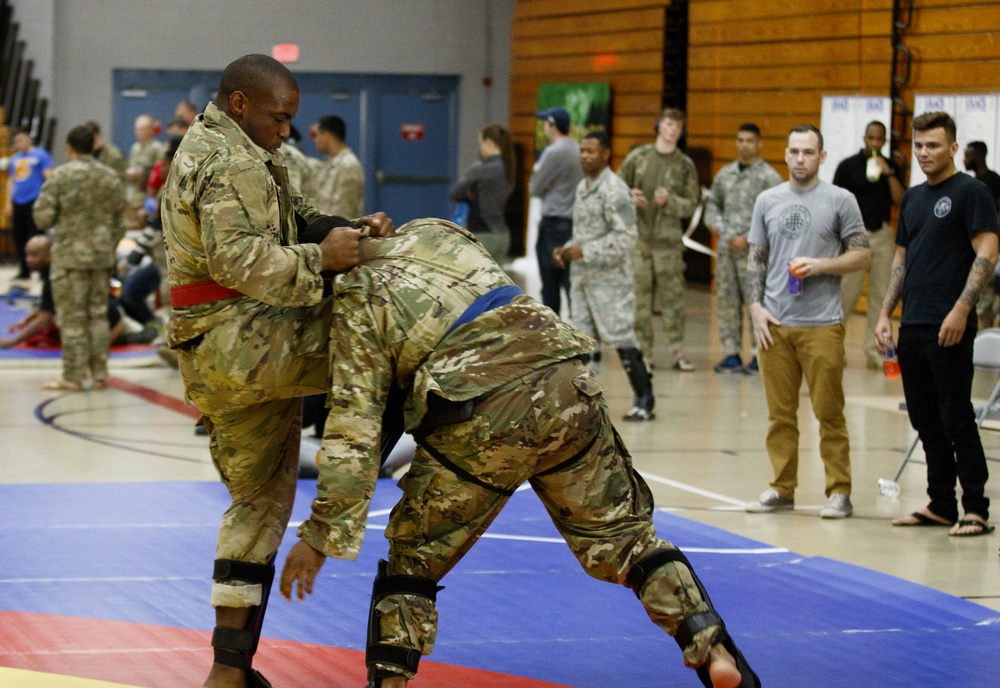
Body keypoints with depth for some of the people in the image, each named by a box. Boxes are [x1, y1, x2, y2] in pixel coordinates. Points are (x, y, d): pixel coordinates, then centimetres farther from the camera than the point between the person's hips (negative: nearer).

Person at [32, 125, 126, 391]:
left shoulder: (59, 176, -10)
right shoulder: (110, 177, 5)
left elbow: (43, 219, -11)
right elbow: (119, 223, 10)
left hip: (70, 256, -4)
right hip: (103, 256, 4)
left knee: (72, 318, 0)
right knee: (99, 314, 11)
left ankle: (73, 376, 2)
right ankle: (100, 373, 13)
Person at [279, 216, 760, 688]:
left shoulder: (356, 301, 7)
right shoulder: (436, 234, 22)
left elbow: (354, 425, -1)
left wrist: (320, 536, 1)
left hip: (485, 416, -5)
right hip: (565, 386, 5)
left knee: (414, 557, 14)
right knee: (620, 534, 17)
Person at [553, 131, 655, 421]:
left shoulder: (614, 190, -13)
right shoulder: (583, 187, 15)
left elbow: (625, 237, -19)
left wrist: (584, 252, -20)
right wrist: (567, 249, 7)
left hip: (610, 280, -8)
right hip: (582, 277, 8)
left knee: (620, 337, -7)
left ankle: (644, 400, 1)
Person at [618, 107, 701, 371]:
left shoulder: (685, 165, 5)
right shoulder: (638, 157, 6)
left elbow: (691, 203, 2)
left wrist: (669, 201, -16)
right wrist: (630, 197, -9)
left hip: (669, 240, -1)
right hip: (638, 237, 1)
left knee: (673, 297, -4)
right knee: (639, 296, 2)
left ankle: (678, 353, -2)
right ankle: (644, 352, 9)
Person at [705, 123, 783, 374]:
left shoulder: (769, 177, -2)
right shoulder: (725, 174, 15)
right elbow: (714, 202, 26)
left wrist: (748, 238, -14)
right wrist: (712, 222, 5)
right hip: (725, 247, 6)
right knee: (726, 300, 5)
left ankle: (759, 354, -2)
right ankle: (731, 353, 11)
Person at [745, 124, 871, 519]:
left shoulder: (840, 201, 1)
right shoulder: (768, 201, 12)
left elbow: (862, 256, 1)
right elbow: (755, 260, 14)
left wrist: (820, 265, -13)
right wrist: (756, 306, 3)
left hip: (822, 324, -3)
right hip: (775, 323, 3)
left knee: (829, 412, -3)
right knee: (779, 413, 7)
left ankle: (839, 491, 3)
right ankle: (782, 489, 14)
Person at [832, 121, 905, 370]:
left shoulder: (892, 168, 9)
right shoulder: (848, 166, 1)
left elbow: (900, 200, -2)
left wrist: (888, 174, -13)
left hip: (882, 236, 3)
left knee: (881, 295, 3)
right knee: (848, 293, -4)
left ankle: (875, 350, 9)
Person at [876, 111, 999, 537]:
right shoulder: (912, 198, 17)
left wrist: (961, 309, -20)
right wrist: (885, 313, 14)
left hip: (949, 328, -8)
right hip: (912, 327, 8)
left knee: (956, 418, -7)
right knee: (926, 421, 10)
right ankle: (941, 505, 18)